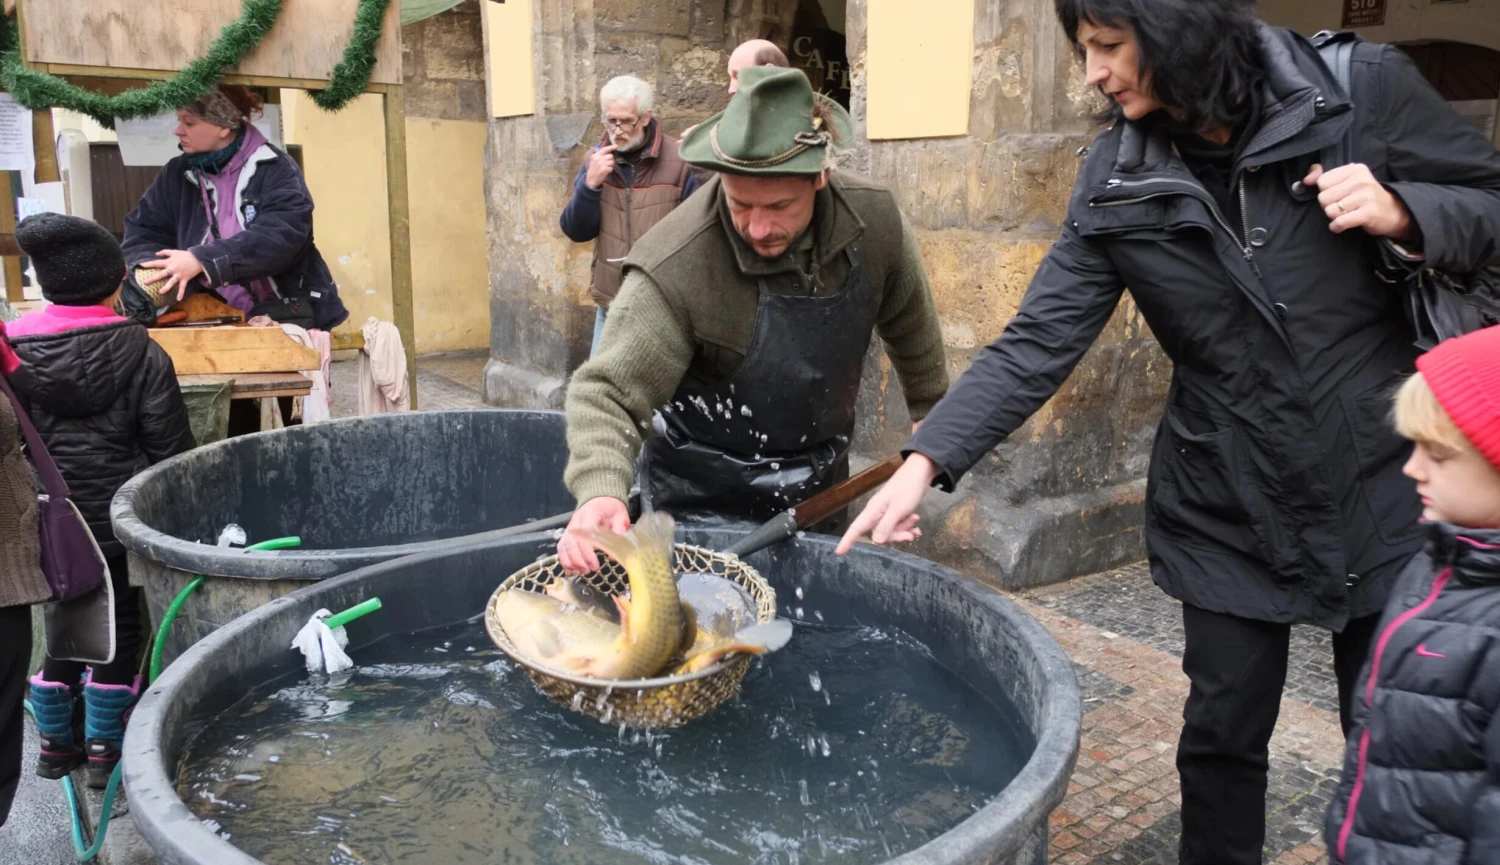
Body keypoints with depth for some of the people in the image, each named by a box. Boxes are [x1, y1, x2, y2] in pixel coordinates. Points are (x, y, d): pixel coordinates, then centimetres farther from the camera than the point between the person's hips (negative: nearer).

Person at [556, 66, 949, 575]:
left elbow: (909, 324, 3)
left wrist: (931, 414, 15)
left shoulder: (874, 218, -15)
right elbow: (607, 390, -29)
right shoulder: (675, 266, -30)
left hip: (820, 489, 5)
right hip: (702, 505, -4)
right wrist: (600, 491, -46)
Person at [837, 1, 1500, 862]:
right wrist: (926, 461, -20)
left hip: (1384, 489, -1)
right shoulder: (1117, 181, -6)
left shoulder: (1365, 89, -10)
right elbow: (1038, 343, -10)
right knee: (1222, 735, 11)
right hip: (1229, 512, 1)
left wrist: (1401, 215, -22)